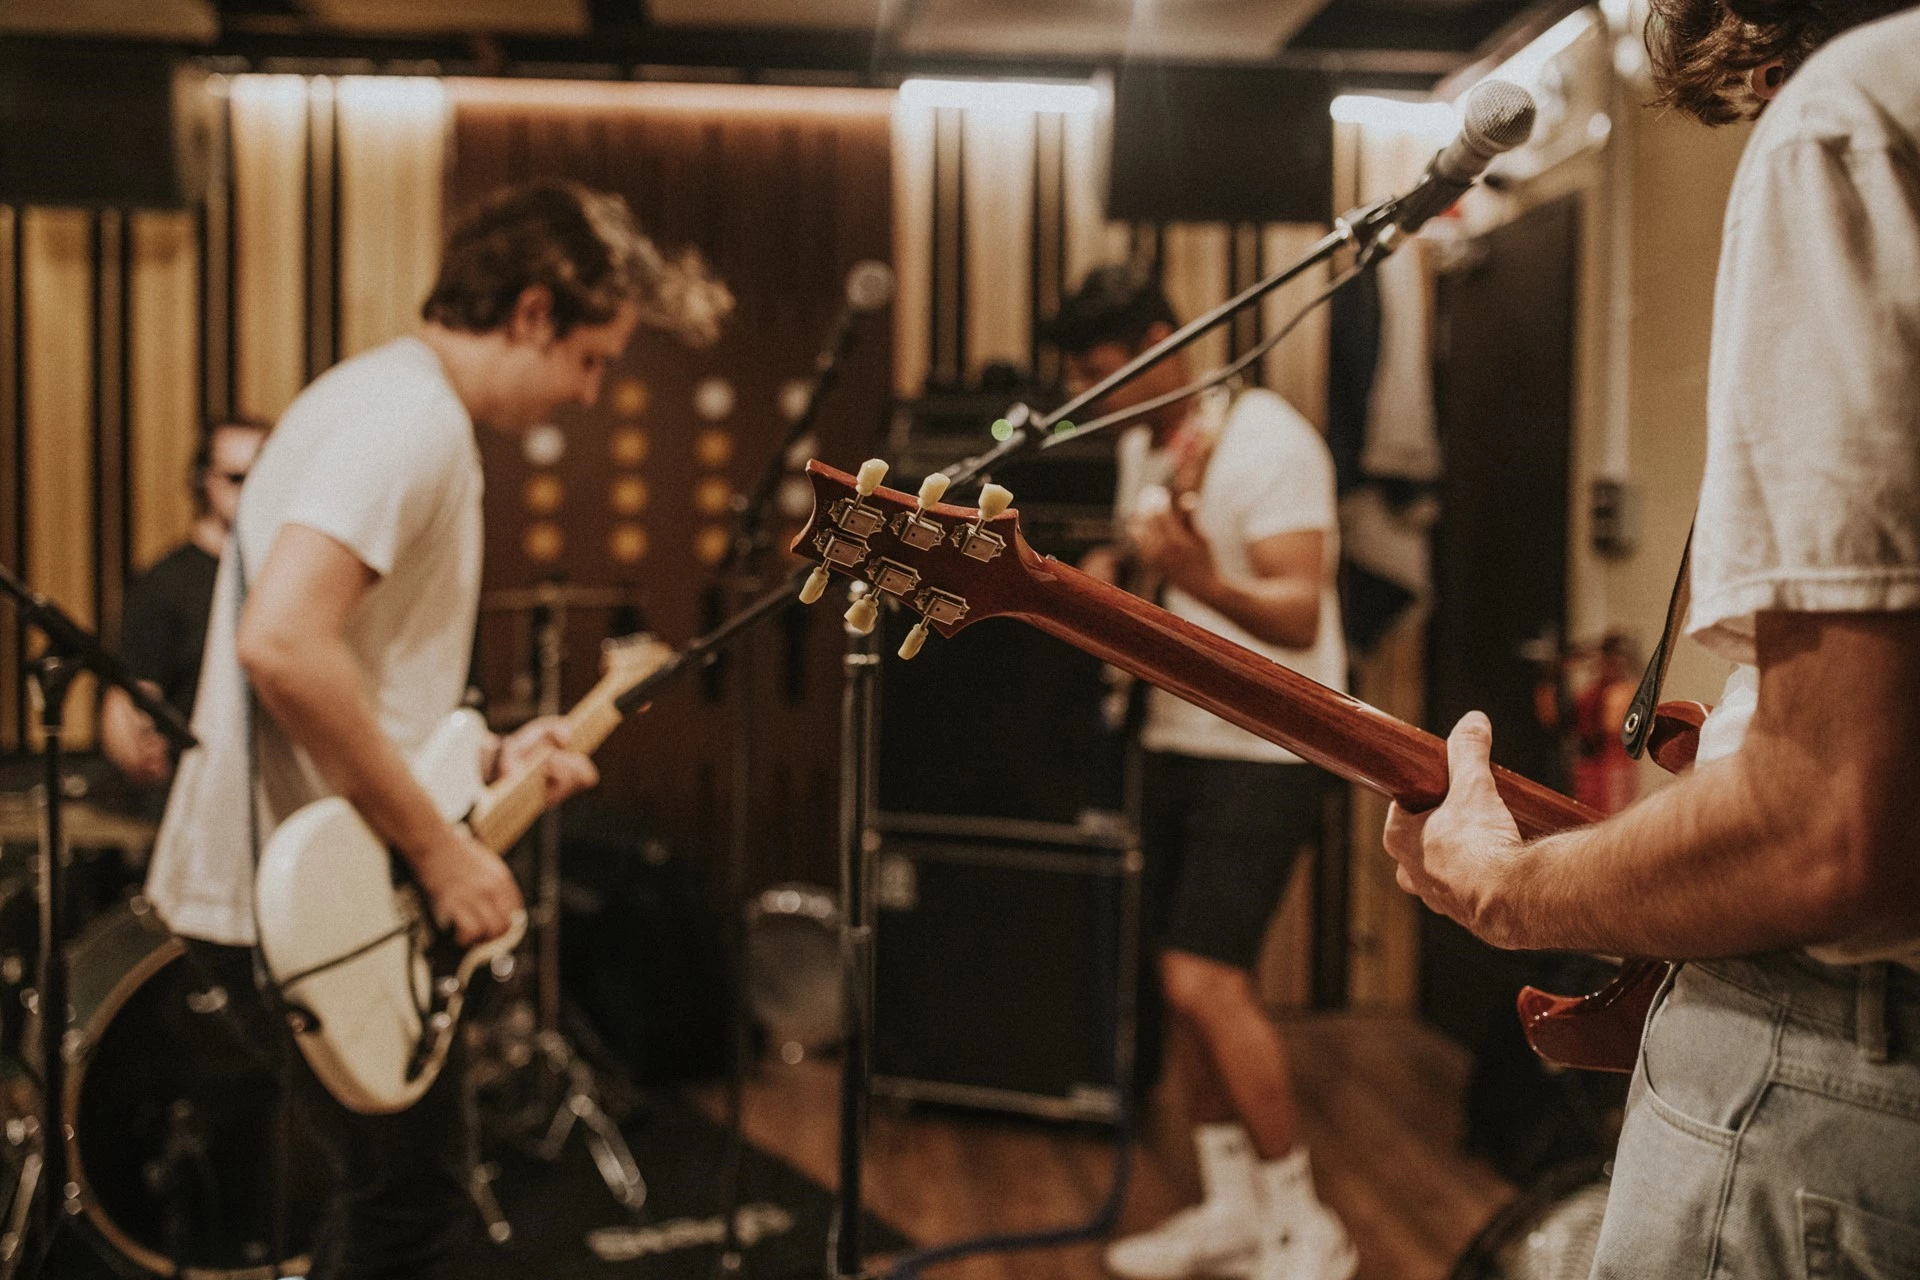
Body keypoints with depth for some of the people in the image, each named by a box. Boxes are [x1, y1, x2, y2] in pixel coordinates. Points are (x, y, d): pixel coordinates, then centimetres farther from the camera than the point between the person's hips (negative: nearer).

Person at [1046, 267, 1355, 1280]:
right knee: (1182, 977, 10)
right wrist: (1105, 580, 4)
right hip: (1178, 737, 9)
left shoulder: (1269, 442, -16)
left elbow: (1298, 616, -23)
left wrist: (1201, 579, -39)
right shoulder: (1142, 447, 10)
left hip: (1266, 750, -9)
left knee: (1206, 978, -15)